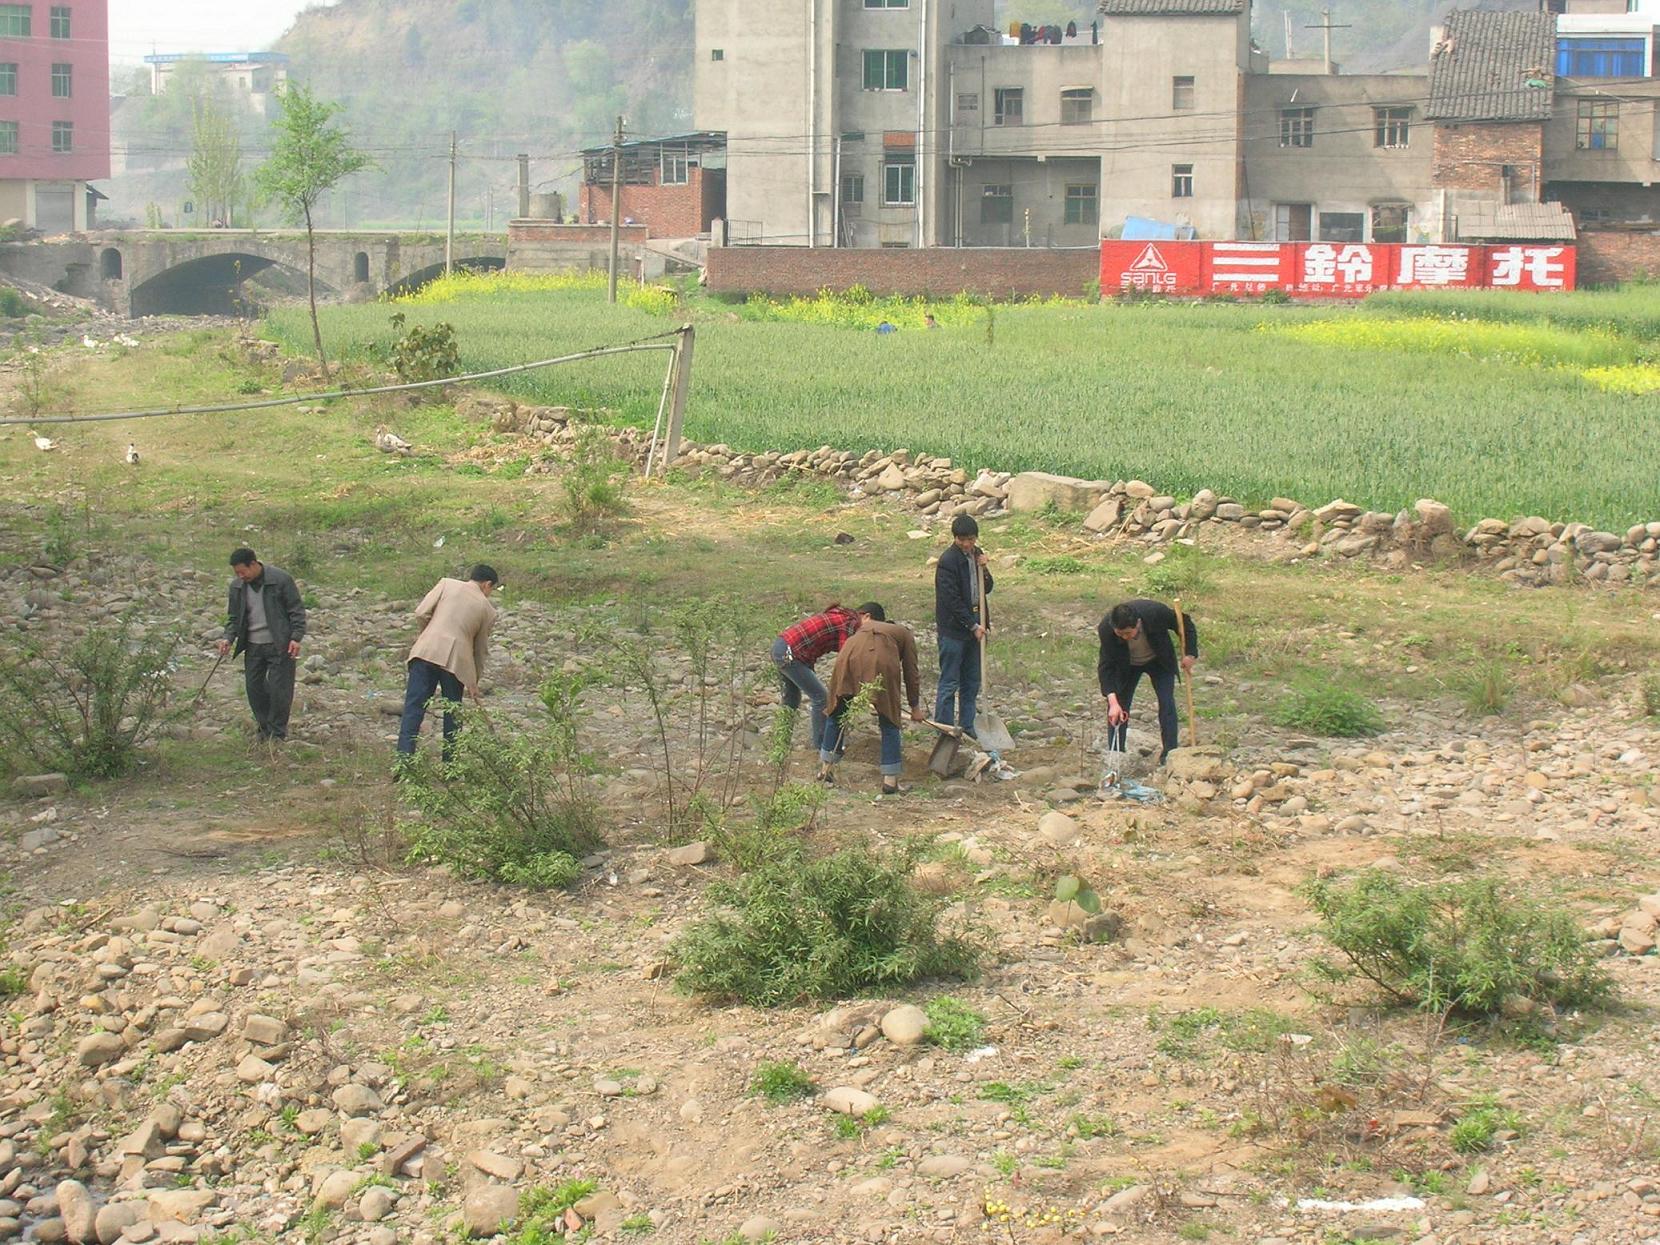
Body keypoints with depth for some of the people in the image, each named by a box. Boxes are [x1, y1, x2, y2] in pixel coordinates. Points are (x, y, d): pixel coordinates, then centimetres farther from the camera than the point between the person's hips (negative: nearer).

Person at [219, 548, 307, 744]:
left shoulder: (281, 579, -12)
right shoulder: (237, 586, 4)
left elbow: (296, 610, -7)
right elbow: (233, 617, 13)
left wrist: (296, 637, -14)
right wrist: (228, 638, -4)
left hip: (280, 646, -5)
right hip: (253, 646, 5)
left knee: (279, 689, -4)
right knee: (254, 687, 6)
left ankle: (277, 734, 8)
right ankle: (265, 730, 21)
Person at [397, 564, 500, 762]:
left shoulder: (447, 584, 12)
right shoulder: (488, 610, 12)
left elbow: (421, 613, 3)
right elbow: (481, 649, 17)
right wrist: (474, 682, 28)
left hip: (426, 651, 0)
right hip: (456, 658, 0)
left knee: (413, 709, -1)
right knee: (452, 713, 15)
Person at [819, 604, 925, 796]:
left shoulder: (864, 629, 41)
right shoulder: (904, 634, 33)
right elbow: (910, 673, 26)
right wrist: (915, 707, 35)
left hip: (849, 658, 3)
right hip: (881, 663, -2)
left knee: (836, 716, 21)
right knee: (889, 724, 11)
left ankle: (826, 769, 27)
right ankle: (890, 780, 8)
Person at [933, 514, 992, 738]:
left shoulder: (976, 555, 8)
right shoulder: (948, 561, -16)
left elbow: (986, 589, 16)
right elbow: (952, 600, -18)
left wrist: (983, 570, -5)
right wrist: (973, 626, -15)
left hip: (973, 626, 8)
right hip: (953, 629, -8)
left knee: (972, 682, 13)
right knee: (949, 683, -3)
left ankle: (967, 727, 21)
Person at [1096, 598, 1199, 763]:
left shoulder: (1156, 612, -37)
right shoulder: (1106, 629, -36)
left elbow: (1184, 623, -17)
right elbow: (1106, 667, -30)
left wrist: (1190, 653, -21)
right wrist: (1113, 702, -38)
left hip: (1159, 660, 0)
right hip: (1126, 664, 0)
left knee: (1167, 704, -8)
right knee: (1118, 707, -8)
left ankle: (1170, 754, -1)